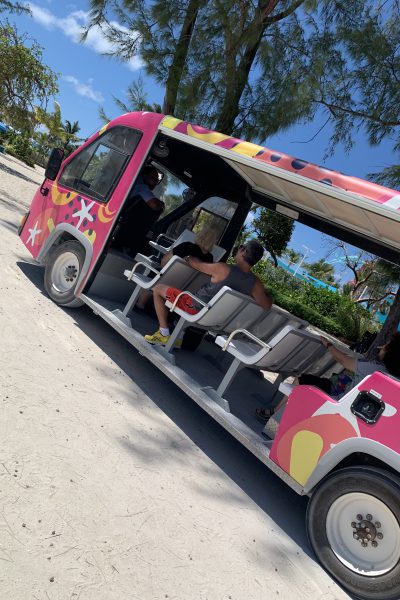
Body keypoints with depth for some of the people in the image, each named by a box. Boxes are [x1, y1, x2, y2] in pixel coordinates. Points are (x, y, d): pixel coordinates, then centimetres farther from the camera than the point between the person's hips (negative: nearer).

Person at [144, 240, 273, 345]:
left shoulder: (223, 269, -23)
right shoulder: (255, 283, -12)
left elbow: (197, 264, -7)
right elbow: (267, 306, -3)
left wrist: (188, 258, 15)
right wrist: (264, 292, 15)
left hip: (197, 309, -6)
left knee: (158, 289, 6)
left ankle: (164, 334, 4)